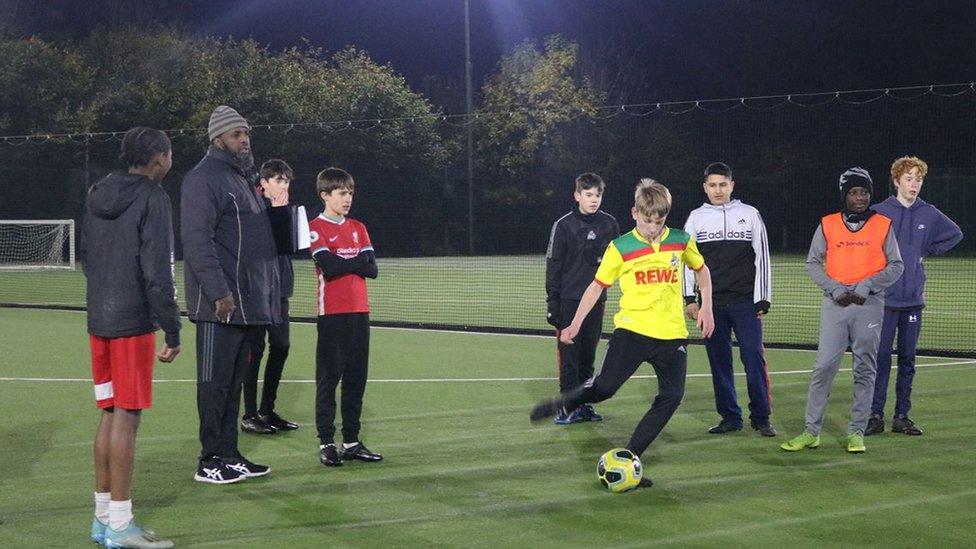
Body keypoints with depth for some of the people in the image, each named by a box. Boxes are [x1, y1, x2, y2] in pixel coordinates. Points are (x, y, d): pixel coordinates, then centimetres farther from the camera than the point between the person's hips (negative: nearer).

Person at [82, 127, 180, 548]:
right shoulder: (152, 198, -11)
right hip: (132, 322, -8)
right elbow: (157, 271, -16)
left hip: (98, 320, 8)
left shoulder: (97, 197, 12)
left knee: (109, 414, 13)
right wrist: (171, 331, -13)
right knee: (126, 417, -4)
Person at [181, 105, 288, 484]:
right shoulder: (203, 179, -10)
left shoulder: (241, 178, 21)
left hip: (247, 303, 9)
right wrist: (219, 293, -24)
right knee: (215, 382, -4)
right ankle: (210, 462, 1)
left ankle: (229, 455, 19)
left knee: (233, 382, 13)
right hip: (220, 305, -9)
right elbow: (197, 241, -19)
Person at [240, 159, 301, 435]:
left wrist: (285, 213, -11)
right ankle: (249, 415, 5)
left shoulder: (289, 209, 11)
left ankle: (267, 410, 23)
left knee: (280, 347, 11)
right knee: (254, 350, -2)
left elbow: (291, 245, 0)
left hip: (280, 288, 7)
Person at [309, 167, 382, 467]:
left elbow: (372, 269, 5)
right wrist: (357, 262, -2)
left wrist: (342, 263, -7)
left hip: (359, 312, 6)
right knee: (329, 378, -3)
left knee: (356, 378, 7)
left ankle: (351, 441, 14)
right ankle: (326, 442, 2)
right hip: (332, 315, -5)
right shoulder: (316, 228, -2)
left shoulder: (358, 228, 15)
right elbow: (329, 267, -16)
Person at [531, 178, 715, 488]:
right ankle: (563, 405, 14)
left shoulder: (681, 241, 4)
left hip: (672, 334, 3)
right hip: (631, 329, -3)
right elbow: (598, 285, 5)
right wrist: (575, 324, 1)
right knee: (605, 386, -18)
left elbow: (701, 270, 22)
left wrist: (706, 308, 12)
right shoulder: (620, 248, -3)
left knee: (672, 396, -8)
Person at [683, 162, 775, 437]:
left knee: (754, 357, -7)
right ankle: (730, 417, 12)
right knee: (719, 360, 3)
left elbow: (762, 258, 5)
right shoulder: (696, 218, 8)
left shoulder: (750, 214, 5)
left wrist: (762, 300, 0)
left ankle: (761, 417, 2)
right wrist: (689, 297, 1)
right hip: (711, 303, 2)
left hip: (745, 302, -2)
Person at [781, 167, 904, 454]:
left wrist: (868, 285, -11)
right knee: (823, 366, -5)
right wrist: (834, 288, -8)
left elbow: (896, 266, 3)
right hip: (835, 303, 0)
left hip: (869, 304, 0)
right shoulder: (828, 224, 6)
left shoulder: (883, 225, 5)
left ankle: (856, 432, 12)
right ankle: (811, 432, 0)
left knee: (865, 369, 4)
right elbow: (812, 263, 6)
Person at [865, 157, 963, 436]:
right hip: (884, 298, -3)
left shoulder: (930, 214, 6)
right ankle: (876, 416, 1)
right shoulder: (879, 212, -4)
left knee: (907, 359, 7)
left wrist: (927, 251, 11)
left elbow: (955, 234, 22)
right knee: (881, 358, -4)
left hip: (914, 299, 3)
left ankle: (902, 416, 14)